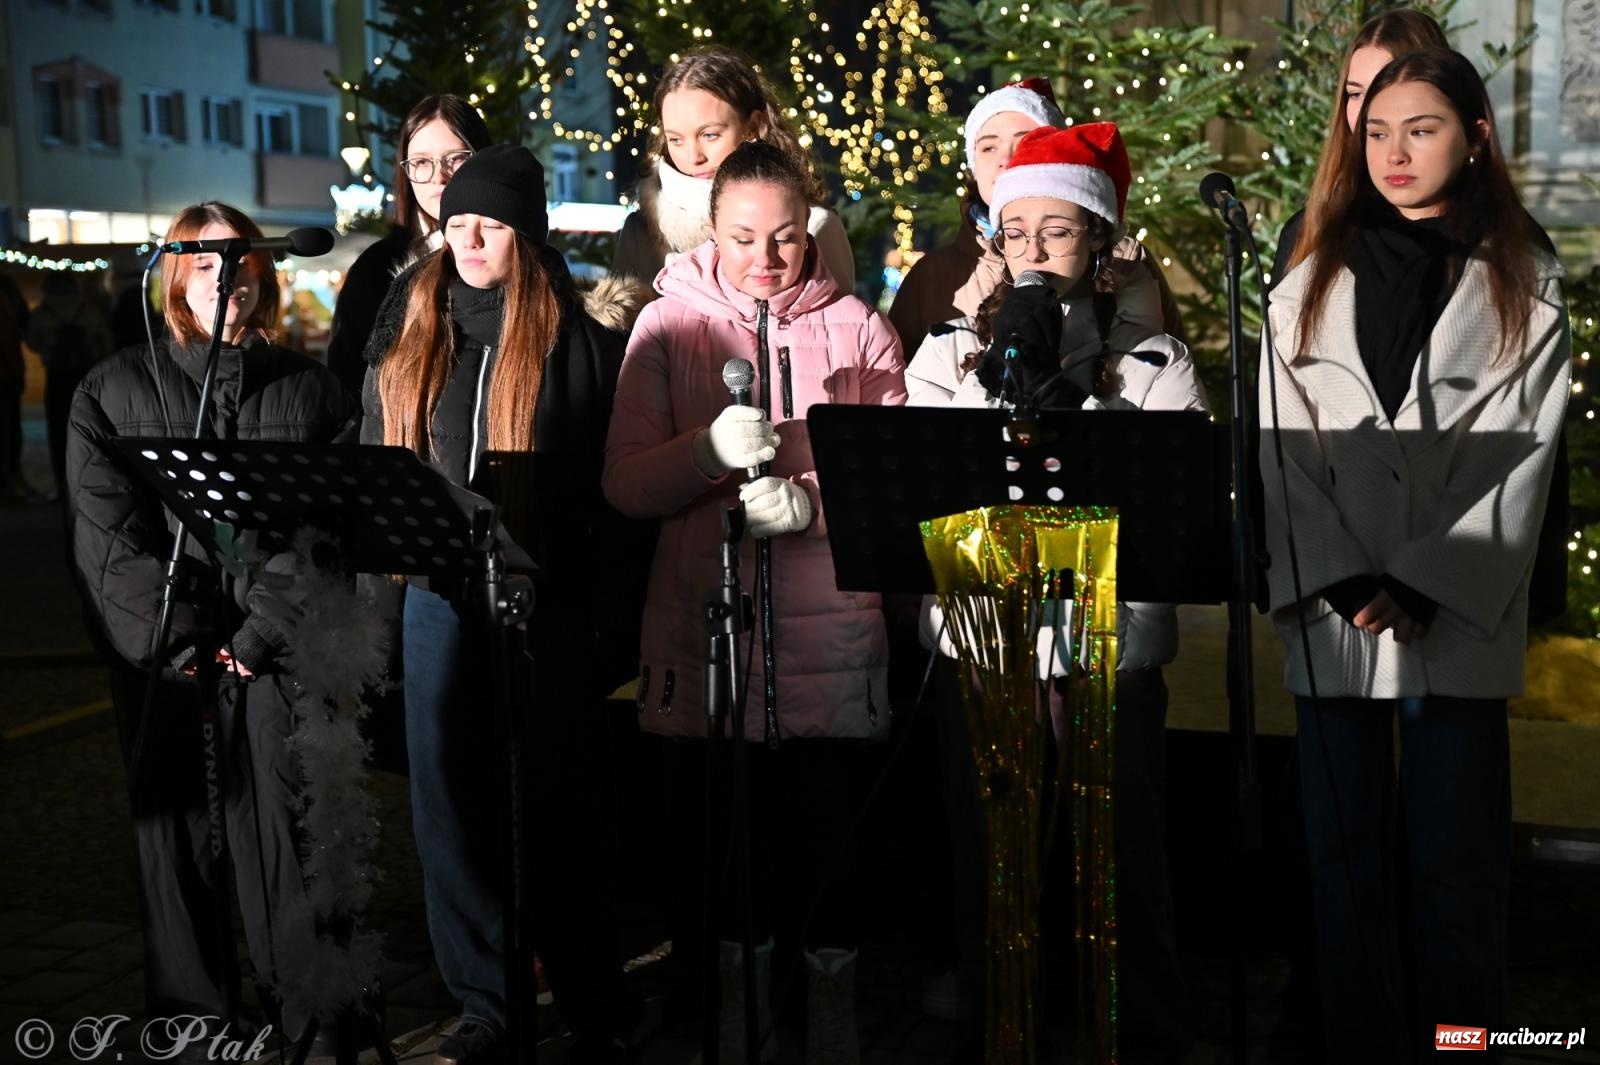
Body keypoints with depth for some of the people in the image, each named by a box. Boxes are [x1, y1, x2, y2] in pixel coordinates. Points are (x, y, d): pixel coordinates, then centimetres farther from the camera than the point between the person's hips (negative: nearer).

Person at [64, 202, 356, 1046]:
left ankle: (316, 1018, 7)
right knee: (175, 832, 6)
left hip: (279, 658, -1)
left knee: (287, 830, -3)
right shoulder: (113, 390, 10)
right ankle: (193, 1018, 18)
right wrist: (178, 639, -10)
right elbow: (105, 534, 0)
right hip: (162, 657, 1)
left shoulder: (310, 389, 10)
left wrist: (261, 634, -10)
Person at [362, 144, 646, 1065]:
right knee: (451, 802, 7)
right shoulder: (413, 324, 10)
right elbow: (378, 455, 17)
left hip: (549, 598, -4)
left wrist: (615, 610, -8)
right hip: (439, 594, 4)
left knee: (559, 804, 4)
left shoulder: (576, 334, -3)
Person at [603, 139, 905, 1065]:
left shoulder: (858, 330, 5)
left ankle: (834, 990, 24)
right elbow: (626, 484, -1)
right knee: (714, 823, 7)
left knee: (829, 827, 1)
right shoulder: (669, 326, 6)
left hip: (830, 633, -1)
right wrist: (710, 450, -20)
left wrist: (810, 502, -18)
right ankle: (740, 983, 29)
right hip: (703, 629, 1)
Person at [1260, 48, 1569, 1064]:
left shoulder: (1526, 289, 7)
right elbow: (1286, 452, 4)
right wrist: (1343, 586, -9)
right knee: (1347, 862, 6)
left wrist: (1421, 587, -12)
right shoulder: (1309, 287, 12)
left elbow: (1520, 457, -1)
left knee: (1458, 866, 2)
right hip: (1332, 617, 2)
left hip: (1458, 617, -2)